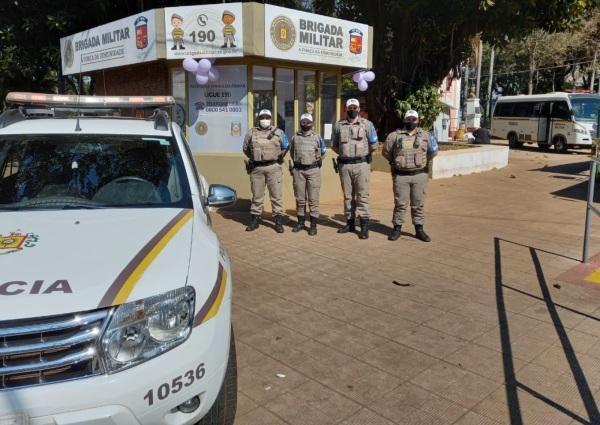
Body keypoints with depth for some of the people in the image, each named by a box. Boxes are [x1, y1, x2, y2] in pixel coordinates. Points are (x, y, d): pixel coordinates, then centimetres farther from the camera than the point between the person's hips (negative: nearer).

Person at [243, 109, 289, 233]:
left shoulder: (278, 132, 8)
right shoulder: (251, 132, 10)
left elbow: (286, 147, 18)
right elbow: (246, 149, 20)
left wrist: (279, 158, 8)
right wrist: (255, 158, 12)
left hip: (273, 168, -1)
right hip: (256, 168, 1)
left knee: (276, 195, -1)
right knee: (257, 195, 7)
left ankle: (279, 221, 4)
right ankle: (255, 220, 16)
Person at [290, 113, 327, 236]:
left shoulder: (317, 138, 3)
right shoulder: (295, 137, 8)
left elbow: (323, 153, 14)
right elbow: (292, 152, 23)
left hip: (313, 170, -2)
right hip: (298, 170, 2)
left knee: (313, 199, -2)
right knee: (300, 198, 8)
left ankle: (313, 225, 1)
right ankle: (301, 222, 18)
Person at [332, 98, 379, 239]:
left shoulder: (367, 124, 0)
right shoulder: (339, 125, 8)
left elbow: (373, 145, 3)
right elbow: (334, 145, 16)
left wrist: (362, 154, 7)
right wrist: (345, 154, 8)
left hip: (361, 164, -3)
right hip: (344, 165, 3)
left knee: (362, 195, -4)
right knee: (347, 195, 10)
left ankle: (364, 226, -2)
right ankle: (349, 223, 20)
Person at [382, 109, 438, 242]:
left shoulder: (425, 135, 8)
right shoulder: (395, 136, 1)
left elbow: (431, 152, 18)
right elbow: (386, 152, 10)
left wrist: (423, 162, 5)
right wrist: (397, 162, 8)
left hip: (420, 175, 2)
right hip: (401, 175, -2)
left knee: (418, 204, 6)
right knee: (400, 203, 2)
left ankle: (419, 229, 15)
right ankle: (397, 228, 13)